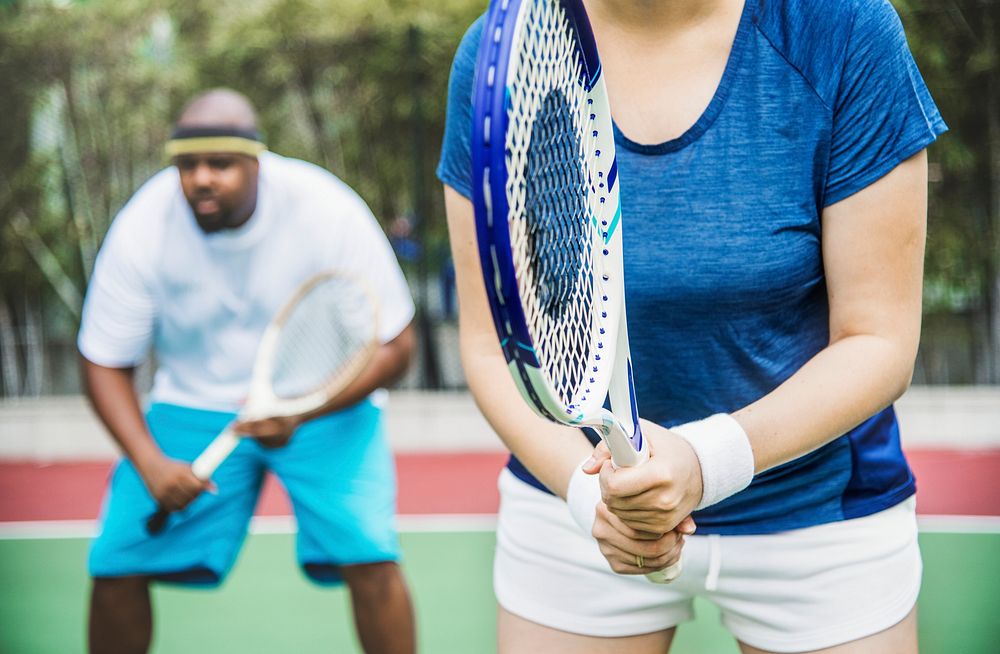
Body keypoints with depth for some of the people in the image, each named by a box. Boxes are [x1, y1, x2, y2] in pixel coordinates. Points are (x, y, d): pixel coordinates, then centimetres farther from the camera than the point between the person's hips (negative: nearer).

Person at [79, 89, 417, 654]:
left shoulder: (330, 213, -22)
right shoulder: (141, 229, -17)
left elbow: (394, 344, -15)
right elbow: (106, 363, -6)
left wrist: (299, 414, -30)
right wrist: (151, 463, -23)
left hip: (324, 401, -2)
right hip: (193, 405, 2)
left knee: (367, 555, -21)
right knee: (116, 562, -8)